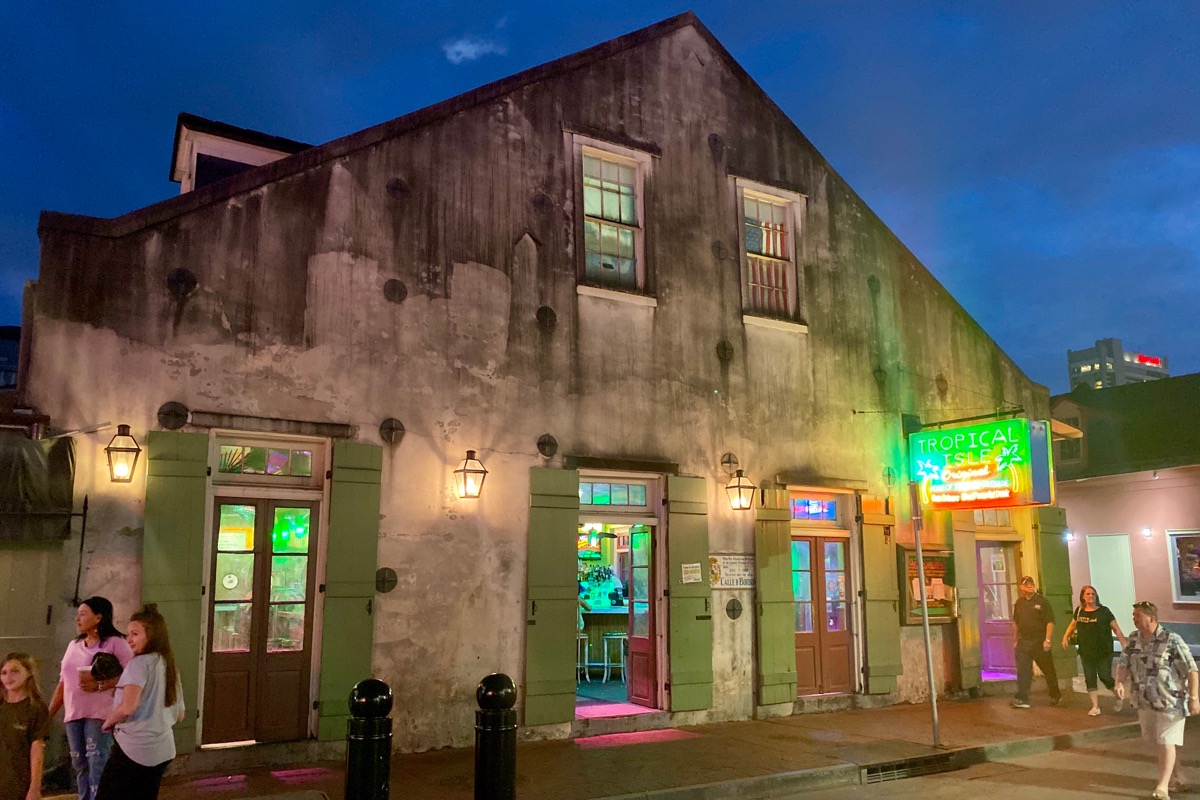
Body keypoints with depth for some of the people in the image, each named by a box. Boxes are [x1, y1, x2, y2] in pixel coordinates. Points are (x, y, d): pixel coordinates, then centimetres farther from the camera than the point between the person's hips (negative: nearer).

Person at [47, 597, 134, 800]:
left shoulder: (115, 642, -7)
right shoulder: (73, 645, 16)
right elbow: (63, 683, 19)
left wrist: (99, 685, -23)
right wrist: (49, 713, 15)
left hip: (100, 714, -7)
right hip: (73, 714, 7)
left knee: (97, 763, -11)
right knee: (80, 765, 10)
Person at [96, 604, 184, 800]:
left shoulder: (140, 663, -10)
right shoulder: (170, 666, 13)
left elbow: (127, 707, -22)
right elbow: (179, 715, 17)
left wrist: (108, 722, -4)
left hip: (133, 748, -8)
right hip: (163, 750, 8)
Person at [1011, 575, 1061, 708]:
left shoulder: (1042, 602, -6)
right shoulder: (1019, 603, 8)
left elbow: (1050, 622, -11)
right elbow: (1016, 623, 15)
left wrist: (1047, 640, -18)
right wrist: (1015, 640, 14)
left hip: (1040, 642, -3)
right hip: (1023, 642, 4)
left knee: (1049, 671, 10)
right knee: (1023, 672, -3)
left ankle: (1056, 696, 28)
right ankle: (1022, 699, -4)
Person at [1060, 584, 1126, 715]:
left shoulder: (1104, 611, -7)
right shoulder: (1079, 611, 4)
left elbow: (1116, 629, -6)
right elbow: (1072, 625, 19)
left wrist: (1124, 644, -13)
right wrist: (1065, 637, 6)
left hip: (1104, 652, -4)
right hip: (1086, 653, 4)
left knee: (1105, 677, -1)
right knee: (1090, 679, 4)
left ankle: (1119, 697, 28)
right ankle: (1095, 707, 12)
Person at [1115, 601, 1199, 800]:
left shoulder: (1172, 640, -16)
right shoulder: (1133, 639, 1)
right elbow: (1123, 663, 2)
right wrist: (1120, 682, -16)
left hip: (1170, 701, -6)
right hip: (1145, 701, 6)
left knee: (1166, 742, -4)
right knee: (1158, 742, 17)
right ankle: (1178, 779, 34)